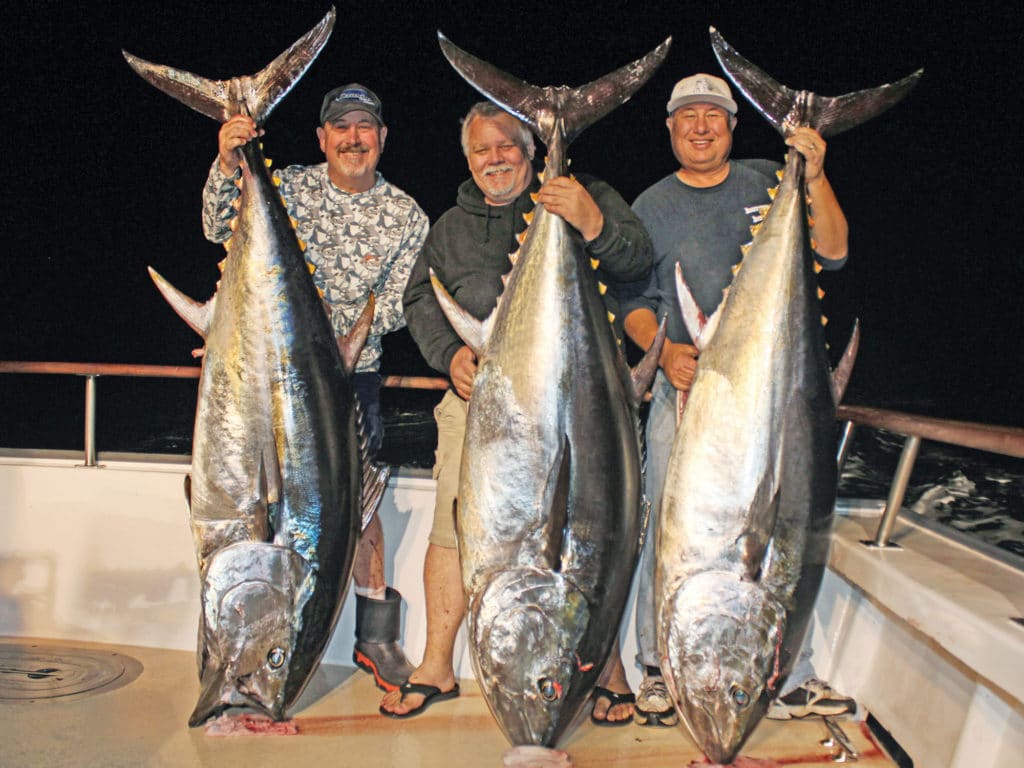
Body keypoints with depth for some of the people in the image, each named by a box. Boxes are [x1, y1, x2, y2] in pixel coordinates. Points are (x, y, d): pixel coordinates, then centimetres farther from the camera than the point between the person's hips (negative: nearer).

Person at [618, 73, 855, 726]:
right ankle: (659, 666, 10)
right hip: (684, 386, -1)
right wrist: (665, 352, -9)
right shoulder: (652, 206, 9)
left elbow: (833, 254, 2)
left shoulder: (769, 183, 9)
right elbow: (634, 300, 9)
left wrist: (815, 179, -11)